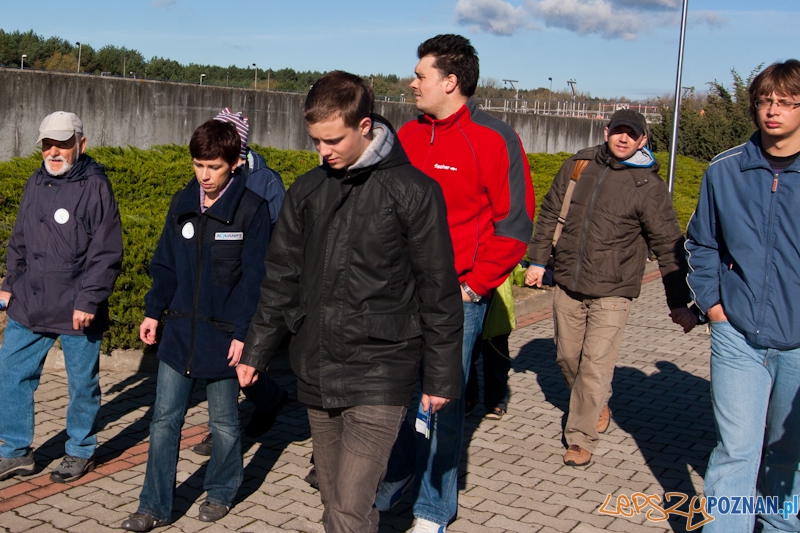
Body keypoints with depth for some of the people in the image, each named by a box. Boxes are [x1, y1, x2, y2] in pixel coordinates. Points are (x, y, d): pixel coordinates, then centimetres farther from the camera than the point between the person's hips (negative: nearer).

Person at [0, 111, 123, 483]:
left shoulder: (95, 187, -10)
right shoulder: (35, 184, 10)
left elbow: (107, 255, -12)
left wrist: (89, 301, -16)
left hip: (77, 311, -6)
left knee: (82, 383, 8)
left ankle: (80, 452, 26)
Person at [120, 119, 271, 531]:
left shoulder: (251, 209, -10)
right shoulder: (182, 203, 5)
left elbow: (253, 278, -11)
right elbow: (166, 264, 12)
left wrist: (243, 332, -14)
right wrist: (153, 311, 7)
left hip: (222, 335, -4)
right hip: (179, 331, 4)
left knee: (223, 421, 12)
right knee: (164, 419, 5)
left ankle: (221, 492, 32)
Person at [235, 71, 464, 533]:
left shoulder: (413, 191, -7)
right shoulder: (307, 191, 7)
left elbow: (438, 291, -4)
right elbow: (282, 278, 15)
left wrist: (443, 376, -3)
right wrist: (258, 349, 15)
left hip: (379, 373, -5)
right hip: (315, 370, 5)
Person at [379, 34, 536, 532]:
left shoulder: (494, 139, -7)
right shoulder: (408, 135, 10)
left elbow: (515, 225, -8)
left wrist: (473, 286, -10)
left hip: (458, 296, -5)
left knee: (442, 399, 2)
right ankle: (398, 472, 35)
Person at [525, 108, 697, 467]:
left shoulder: (649, 185, -7)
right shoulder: (578, 165, 4)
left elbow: (668, 246, -5)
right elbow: (550, 214, 14)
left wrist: (679, 302, -7)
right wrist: (538, 259, 10)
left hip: (612, 293, -4)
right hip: (567, 286, 4)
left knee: (596, 365, -8)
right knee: (568, 358, 15)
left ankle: (580, 438, 7)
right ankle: (597, 406, 42)